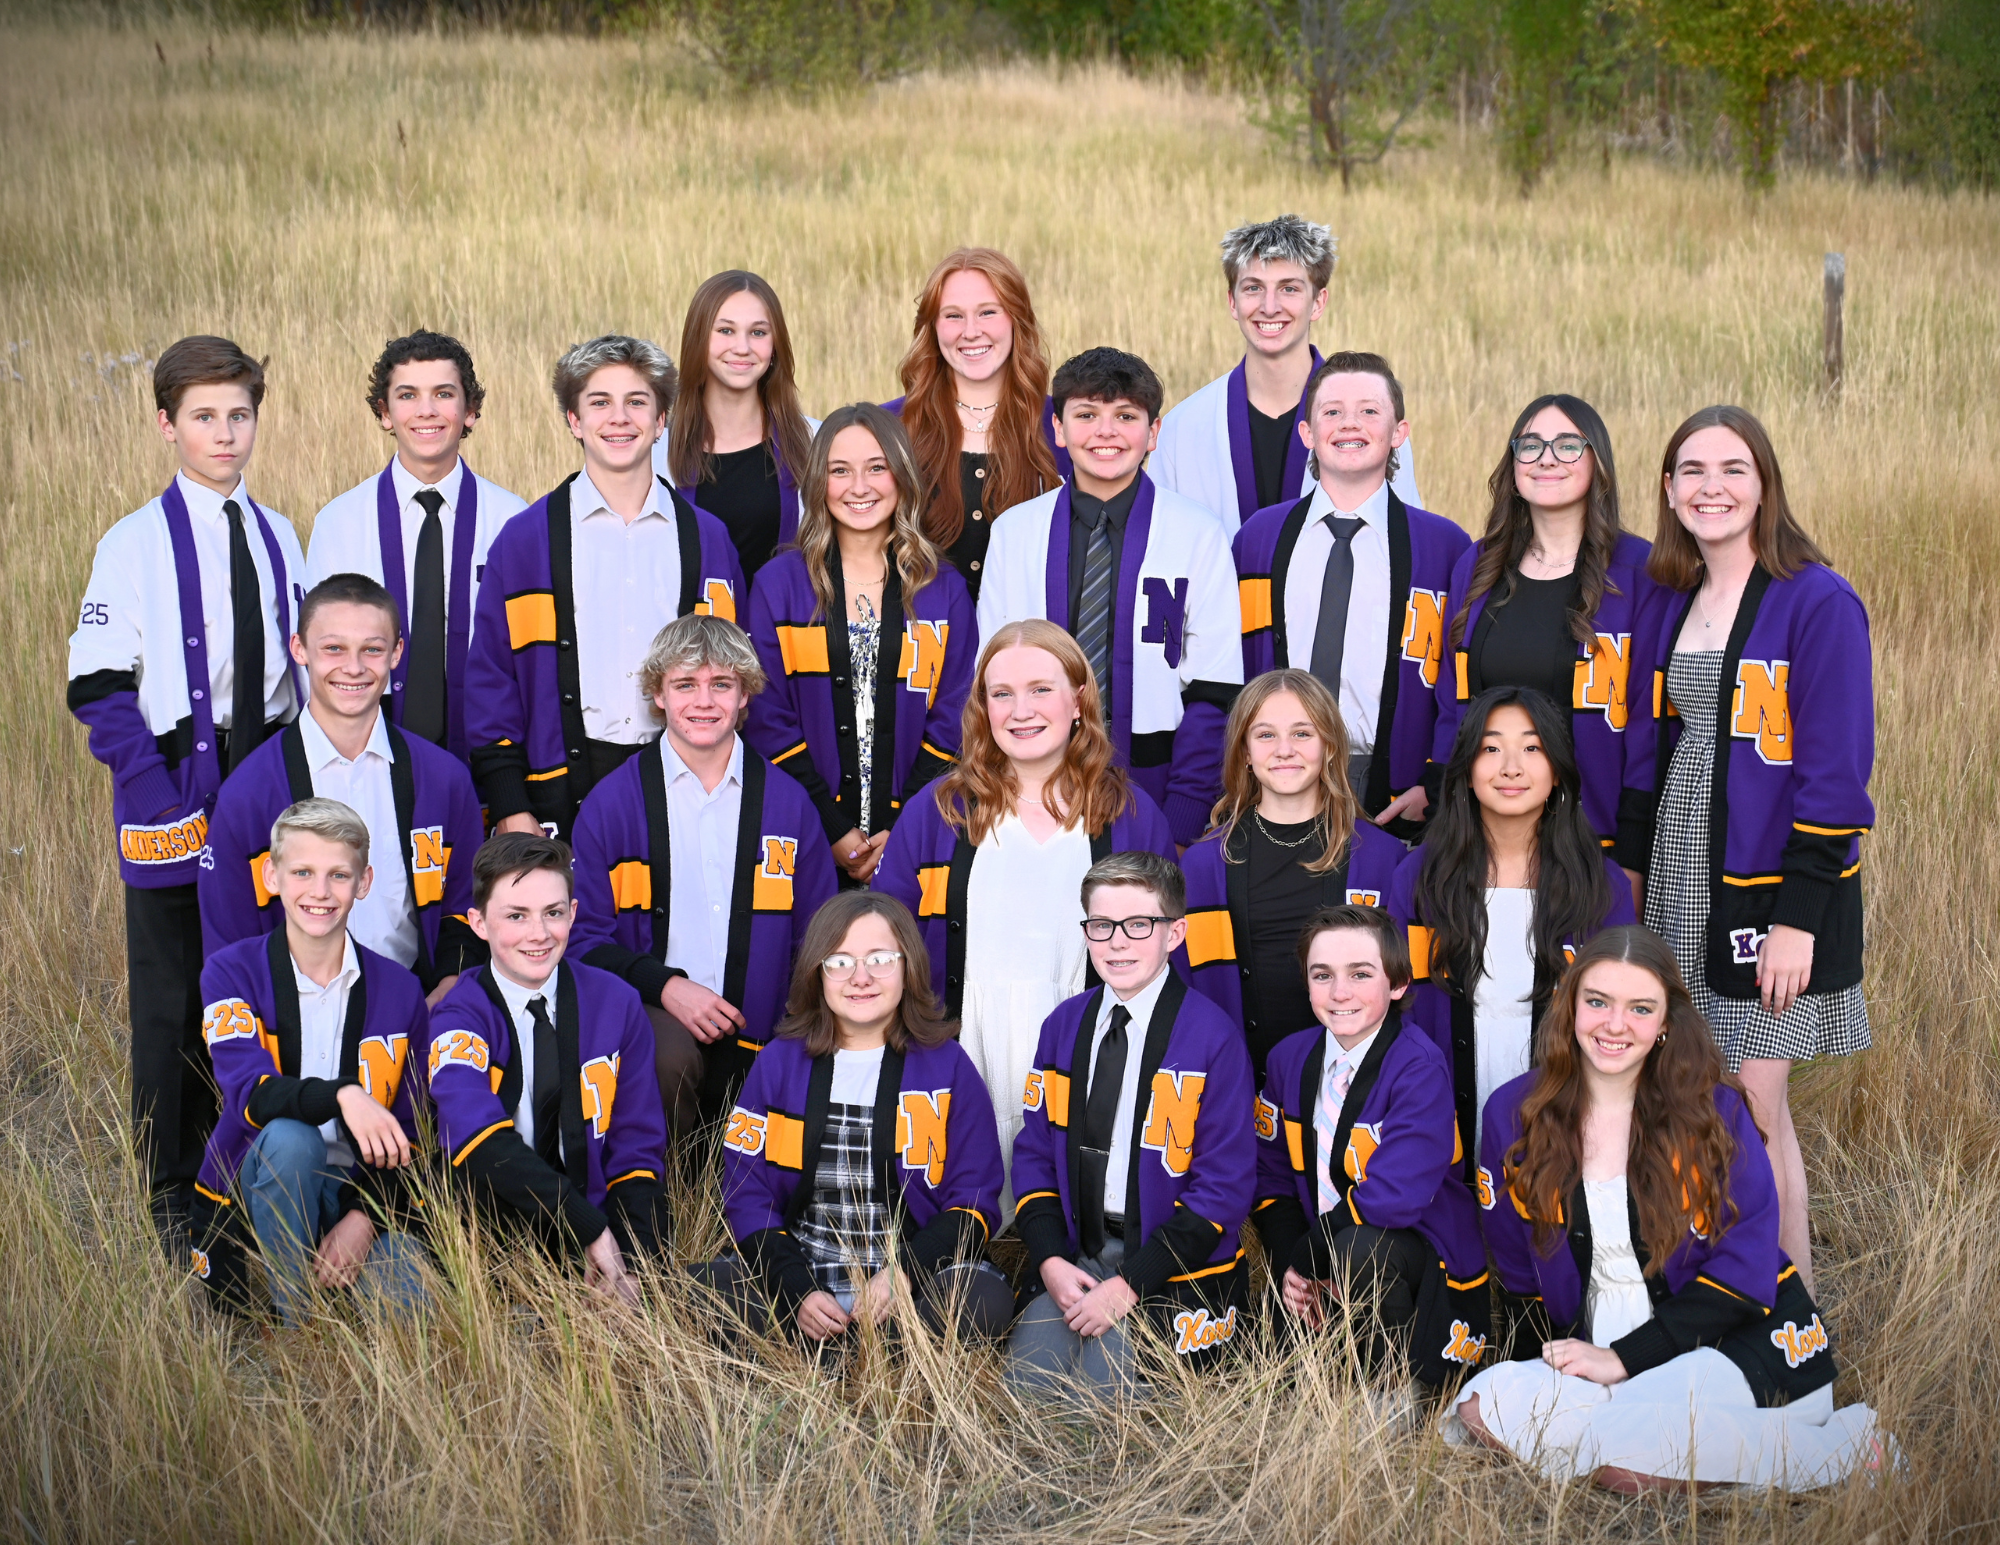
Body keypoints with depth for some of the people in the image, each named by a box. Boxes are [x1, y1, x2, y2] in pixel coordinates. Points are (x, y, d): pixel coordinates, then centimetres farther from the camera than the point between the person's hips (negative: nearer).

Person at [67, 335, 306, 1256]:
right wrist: (165, 800, -14)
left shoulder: (277, 538, 10)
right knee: (172, 998, 1)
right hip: (174, 795, -4)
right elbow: (98, 690, -7)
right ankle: (174, 1196, 13)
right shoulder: (135, 544, -4)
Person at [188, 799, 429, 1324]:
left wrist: (366, 1216, -13)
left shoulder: (399, 990, 2)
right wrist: (342, 1095, -40)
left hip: (361, 1190, 1)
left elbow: (410, 1131, 3)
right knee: (289, 1138, -36)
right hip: (258, 1188, -1)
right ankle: (300, 1325, -20)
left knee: (416, 1315, -26)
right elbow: (251, 1093, -21)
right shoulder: (232, 972, -5)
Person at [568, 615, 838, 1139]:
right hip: (649, 1015, -1)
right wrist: (663, 985, -14)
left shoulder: (787, 802, 10)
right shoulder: (611, 801, 4)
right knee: (667, 1051, -34)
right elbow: (585, 935, 4)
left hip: (758, 1043, 2)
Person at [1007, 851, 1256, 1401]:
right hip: (1076, 1257, 4)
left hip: (1172, 1271, -4)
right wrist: (1050, 1261, -7)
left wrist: (1130, 1285, -15)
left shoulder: (1212, 1036, -7)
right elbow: (1035, 1153, 11)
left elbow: (1224, 1186, -9)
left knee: (1105, 1394, -22)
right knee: (1027, 1379, -19)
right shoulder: (1063, 1026, 8)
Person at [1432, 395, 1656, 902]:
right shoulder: (1476, 567, 9)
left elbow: (1650, 724, -6)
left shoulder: (1637, 570, -4)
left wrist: (1632, 859, -10)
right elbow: (1451, 707, 13)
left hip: (1593, 843, -3)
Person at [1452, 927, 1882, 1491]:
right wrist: (1536, 1382, -2)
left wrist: (1624, 1358, -16)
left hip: (1741, 1346, -4)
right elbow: (1519, 1278, 12)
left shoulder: (1714, 1111, -5)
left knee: (1624, 1460, -33)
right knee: (1483, 1403, -26)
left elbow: (1744, 1273, -9)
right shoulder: (1515, 1115, 3)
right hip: (1586, 1355, 4)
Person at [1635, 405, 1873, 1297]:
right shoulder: (1675, 603, 11)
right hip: (1685, 881, 6)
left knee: (1752, 1109, -5)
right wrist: (1646, 874, 13)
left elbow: (1835, 770, -14)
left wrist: (1799, 916, -18)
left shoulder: (1817, 603, -10)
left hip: (1775, 887, -6)